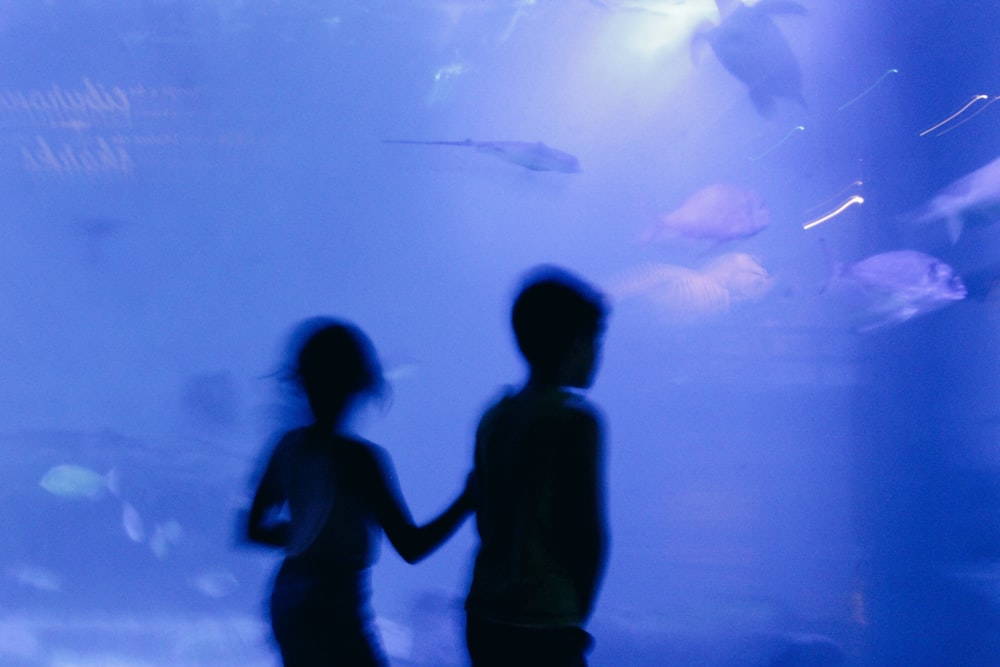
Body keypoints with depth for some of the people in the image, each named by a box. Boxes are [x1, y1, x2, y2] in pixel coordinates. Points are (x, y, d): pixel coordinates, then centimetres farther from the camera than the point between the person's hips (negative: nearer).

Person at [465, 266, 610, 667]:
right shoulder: (574, 419, -12)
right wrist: (577, 617, 3)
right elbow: (587, 531, -12)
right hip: (543, 629, -7)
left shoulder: (495, 417, 8)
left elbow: (487, 523, 11)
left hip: (483, 620, 7)